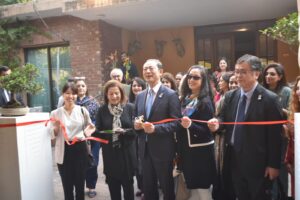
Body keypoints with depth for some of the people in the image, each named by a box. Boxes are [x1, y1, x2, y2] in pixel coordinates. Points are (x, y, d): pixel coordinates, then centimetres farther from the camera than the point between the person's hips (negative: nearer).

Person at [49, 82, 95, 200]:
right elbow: (53, 135, 1)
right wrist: (56, 127, -18)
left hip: (80, 149, 1)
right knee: (67, 185, 10)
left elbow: (89, 128, 13)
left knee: (80, 183, 12)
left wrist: (89, 131, -9)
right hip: (64, 151, 0)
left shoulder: (83, 111, 1)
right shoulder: (55, 113, -2)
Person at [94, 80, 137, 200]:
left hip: (126, 154, -1)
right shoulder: (102, 110, 2)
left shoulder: (130, 108, -2)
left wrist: (124, 131, -24)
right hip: (110, 155, 1)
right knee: (113, 188, 12)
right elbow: (98, 132, 0)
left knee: (128, 186, 11)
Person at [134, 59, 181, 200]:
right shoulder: (140, 96, 10)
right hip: (145, 149, 6)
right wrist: (136, 124, -7)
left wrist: (155, 128, -26)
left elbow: (176, 123, -14)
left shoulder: (170, 95, -9)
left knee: (167, 187, 12)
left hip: (163, 150, -5)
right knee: (148, 187, 17)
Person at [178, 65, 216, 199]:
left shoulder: (205, 102, -12)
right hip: (185, 149, 7)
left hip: (200, 151, -6)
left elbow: (206, 130, -16)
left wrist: (190, 125, -32)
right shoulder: (185, 99, 7)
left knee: (202, 189, 3)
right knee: (191, 186, 17)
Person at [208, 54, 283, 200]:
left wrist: (273, 165, -12)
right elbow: (224, 119, 10)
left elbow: (275, 135, -12)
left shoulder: (269, 99, -13)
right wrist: (217, 123, -14)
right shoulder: (230, 96, 4)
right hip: (234, 159, 5)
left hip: (258, 162, -5)